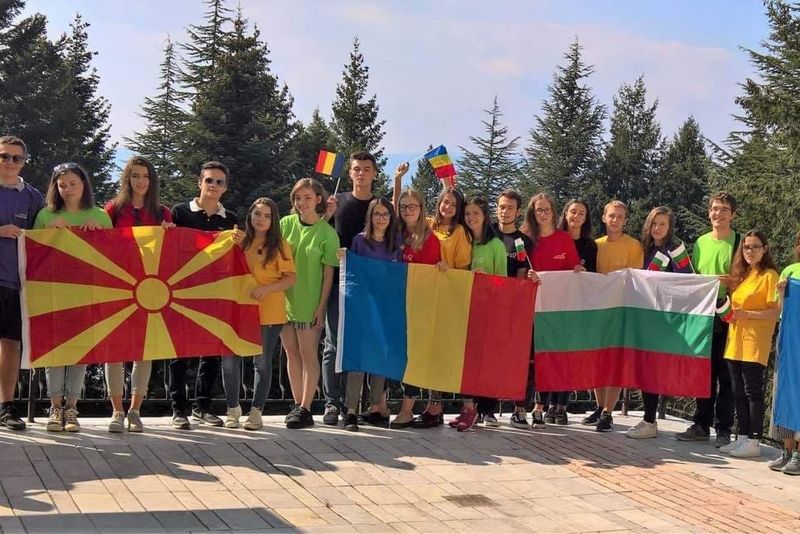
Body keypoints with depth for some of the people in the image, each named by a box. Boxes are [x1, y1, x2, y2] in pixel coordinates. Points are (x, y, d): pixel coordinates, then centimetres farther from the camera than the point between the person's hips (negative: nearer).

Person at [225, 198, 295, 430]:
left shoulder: (279, 245, 0)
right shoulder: (241, 242, 10)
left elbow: (291, 278, -5)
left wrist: (266, 288, -18)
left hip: (269, 313, -2)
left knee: (262, 362, 5)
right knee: (229, 360, -4)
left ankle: (256, 411, 17)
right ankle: (233, 409, 13)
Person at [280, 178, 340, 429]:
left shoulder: (327, 233, -6)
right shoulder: (286, 224, 3)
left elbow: (328, 274, -5)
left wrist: (321, 307, -8)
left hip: (309, 303, -4)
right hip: (284, 298, 4)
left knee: (308, 353, 0)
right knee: (291, 352, 10)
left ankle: (305, 409, 4)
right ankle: (297, 404, 19)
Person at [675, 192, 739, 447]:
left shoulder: (739, 243, -2)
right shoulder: (701, 242, 12)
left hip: (727, 318, -4)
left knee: (725, 375, 0)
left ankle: (723, 430, 6)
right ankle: (701, 425, 18)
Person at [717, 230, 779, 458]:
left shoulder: (769, 275, -6)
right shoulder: (743, 275, 16)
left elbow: (776, 311, -12)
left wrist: (747, 314, -21)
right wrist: (730, 286, 9)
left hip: (755, 343, -7)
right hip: (735, 342, 7)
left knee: (752, 392, -5)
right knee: (738, 392, 9)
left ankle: (754, 441, -1)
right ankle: (742, 437, 16)